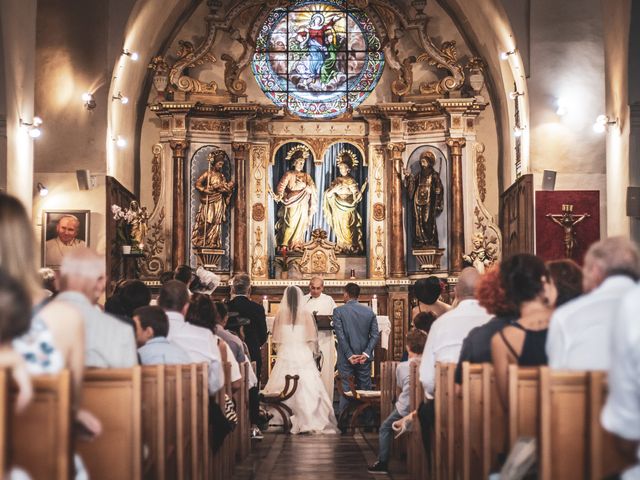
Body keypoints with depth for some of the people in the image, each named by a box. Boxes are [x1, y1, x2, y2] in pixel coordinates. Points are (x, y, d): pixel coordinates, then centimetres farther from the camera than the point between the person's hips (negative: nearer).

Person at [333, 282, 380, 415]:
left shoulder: (338, 311, -6)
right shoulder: (369, 311, 4)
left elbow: (340, 335, -12)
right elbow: (375, 335, -1)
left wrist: (349, 355, -10)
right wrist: (366, 353, -6)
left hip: (346, 359, -3)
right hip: (364, 358, 3)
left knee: (346, 389, 2)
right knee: (365, 389, 9)